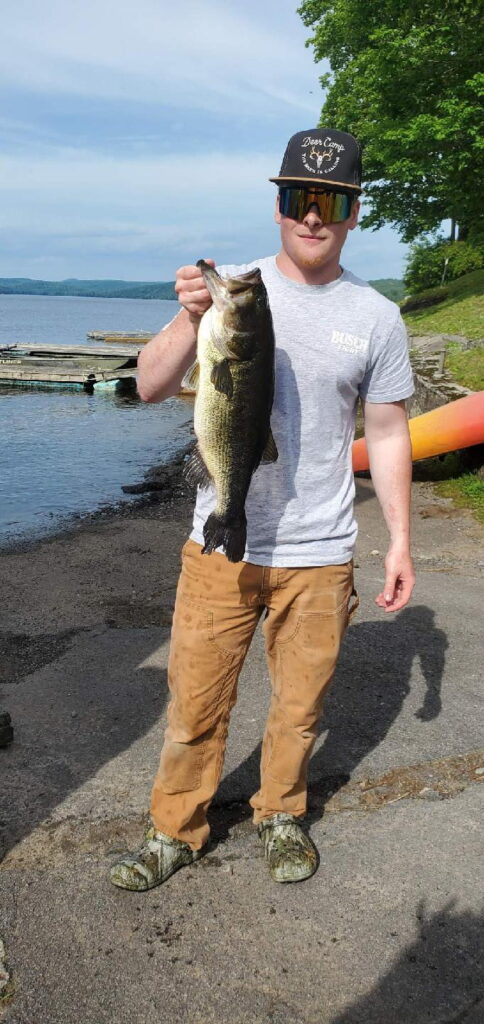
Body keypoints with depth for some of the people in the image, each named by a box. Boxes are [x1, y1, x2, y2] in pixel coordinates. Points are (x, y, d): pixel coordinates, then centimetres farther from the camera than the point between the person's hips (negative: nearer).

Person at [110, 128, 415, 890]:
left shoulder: (376, 318, 1)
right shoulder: (230, 288, -1)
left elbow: (388, 435, 6)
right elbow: (150, 387, -7)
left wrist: (400, 540, 3)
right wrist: (190, 320, -25)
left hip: (320, 555, 1)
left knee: (300, 703, 14)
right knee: (196, 703, 8)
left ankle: (282, 816, 39)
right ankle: (176, 831, 30)